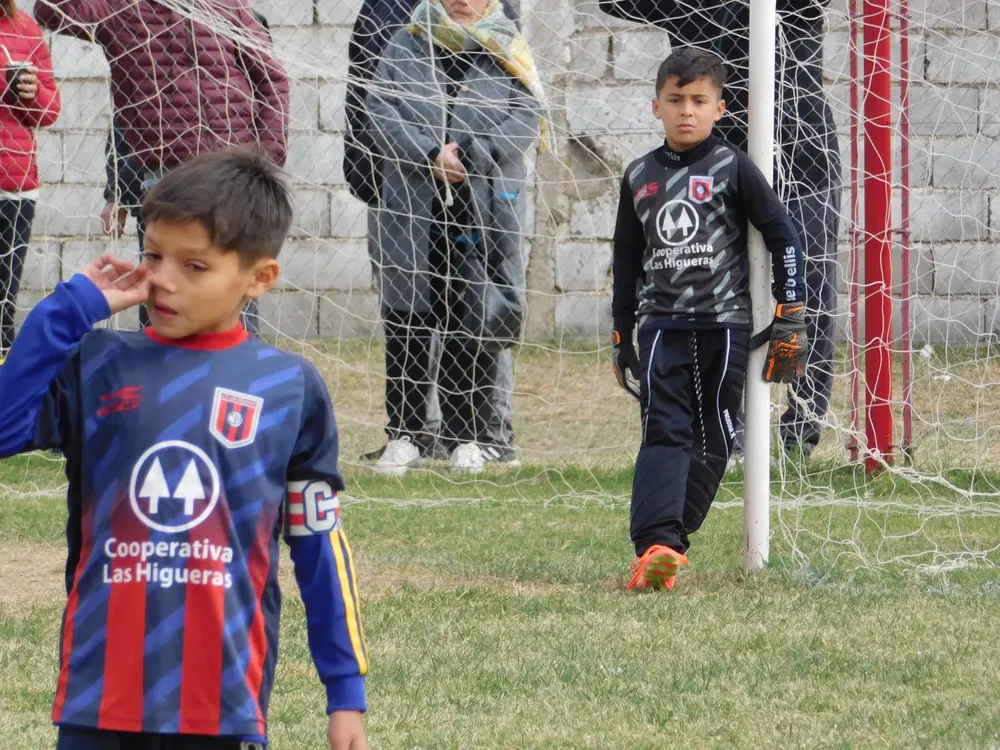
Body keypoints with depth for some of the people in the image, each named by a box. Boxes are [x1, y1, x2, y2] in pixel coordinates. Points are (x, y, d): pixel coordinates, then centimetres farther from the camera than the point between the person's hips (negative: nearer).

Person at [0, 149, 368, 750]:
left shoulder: (290, 389, 2)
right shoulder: (96, 366, 4)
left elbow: (319, 545, 8)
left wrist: (346, 690, 7)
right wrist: (71, 309, -9)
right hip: (98, 701, 1)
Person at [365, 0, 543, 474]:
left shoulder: (508, 53, 9)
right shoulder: (405, 47, 10)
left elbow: (527, 118, -2)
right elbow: (380, 110, 0)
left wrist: (467, 154, -14)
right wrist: (430, 156, -14)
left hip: (484, 211, -1)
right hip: (411, 208, 1)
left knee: (475, 326, -1)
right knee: (405, 319, 0)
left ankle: (466, 439, 8)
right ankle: (404, 434, 7)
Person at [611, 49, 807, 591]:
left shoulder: (732, 168, -1)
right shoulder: (640, 176, 10)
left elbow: (782, 235, 0)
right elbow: (626, 260, 18)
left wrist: (790, 316, -5)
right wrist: (621, 338, 18)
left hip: (725, 323, -1)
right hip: (661, 324, 1)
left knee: (714, 438, 1)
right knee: (664, 430, -13)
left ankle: (667, 537, 13)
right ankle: (658, 543, -26)